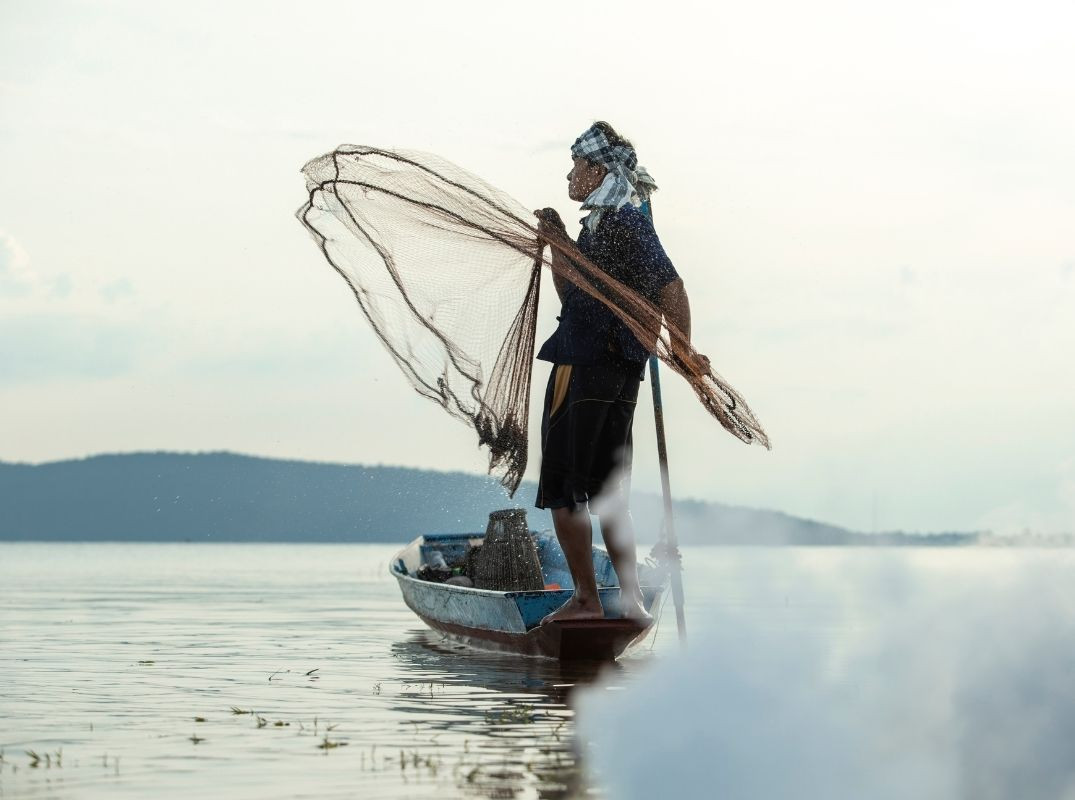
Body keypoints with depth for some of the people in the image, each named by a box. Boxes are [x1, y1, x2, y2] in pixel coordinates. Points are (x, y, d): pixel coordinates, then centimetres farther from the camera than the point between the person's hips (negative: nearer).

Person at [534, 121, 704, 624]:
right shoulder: (599, 225, 17)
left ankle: (585, 599, -2)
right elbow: (572, 297, 22)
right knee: (605, 493, 13)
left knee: (562, 490, -5)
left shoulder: (624, 224, -12)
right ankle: (631, 601, 15)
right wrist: (557, 244, 14)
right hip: (615, 374, 10)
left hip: (587, 370, -10)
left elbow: (670, 286, -15)